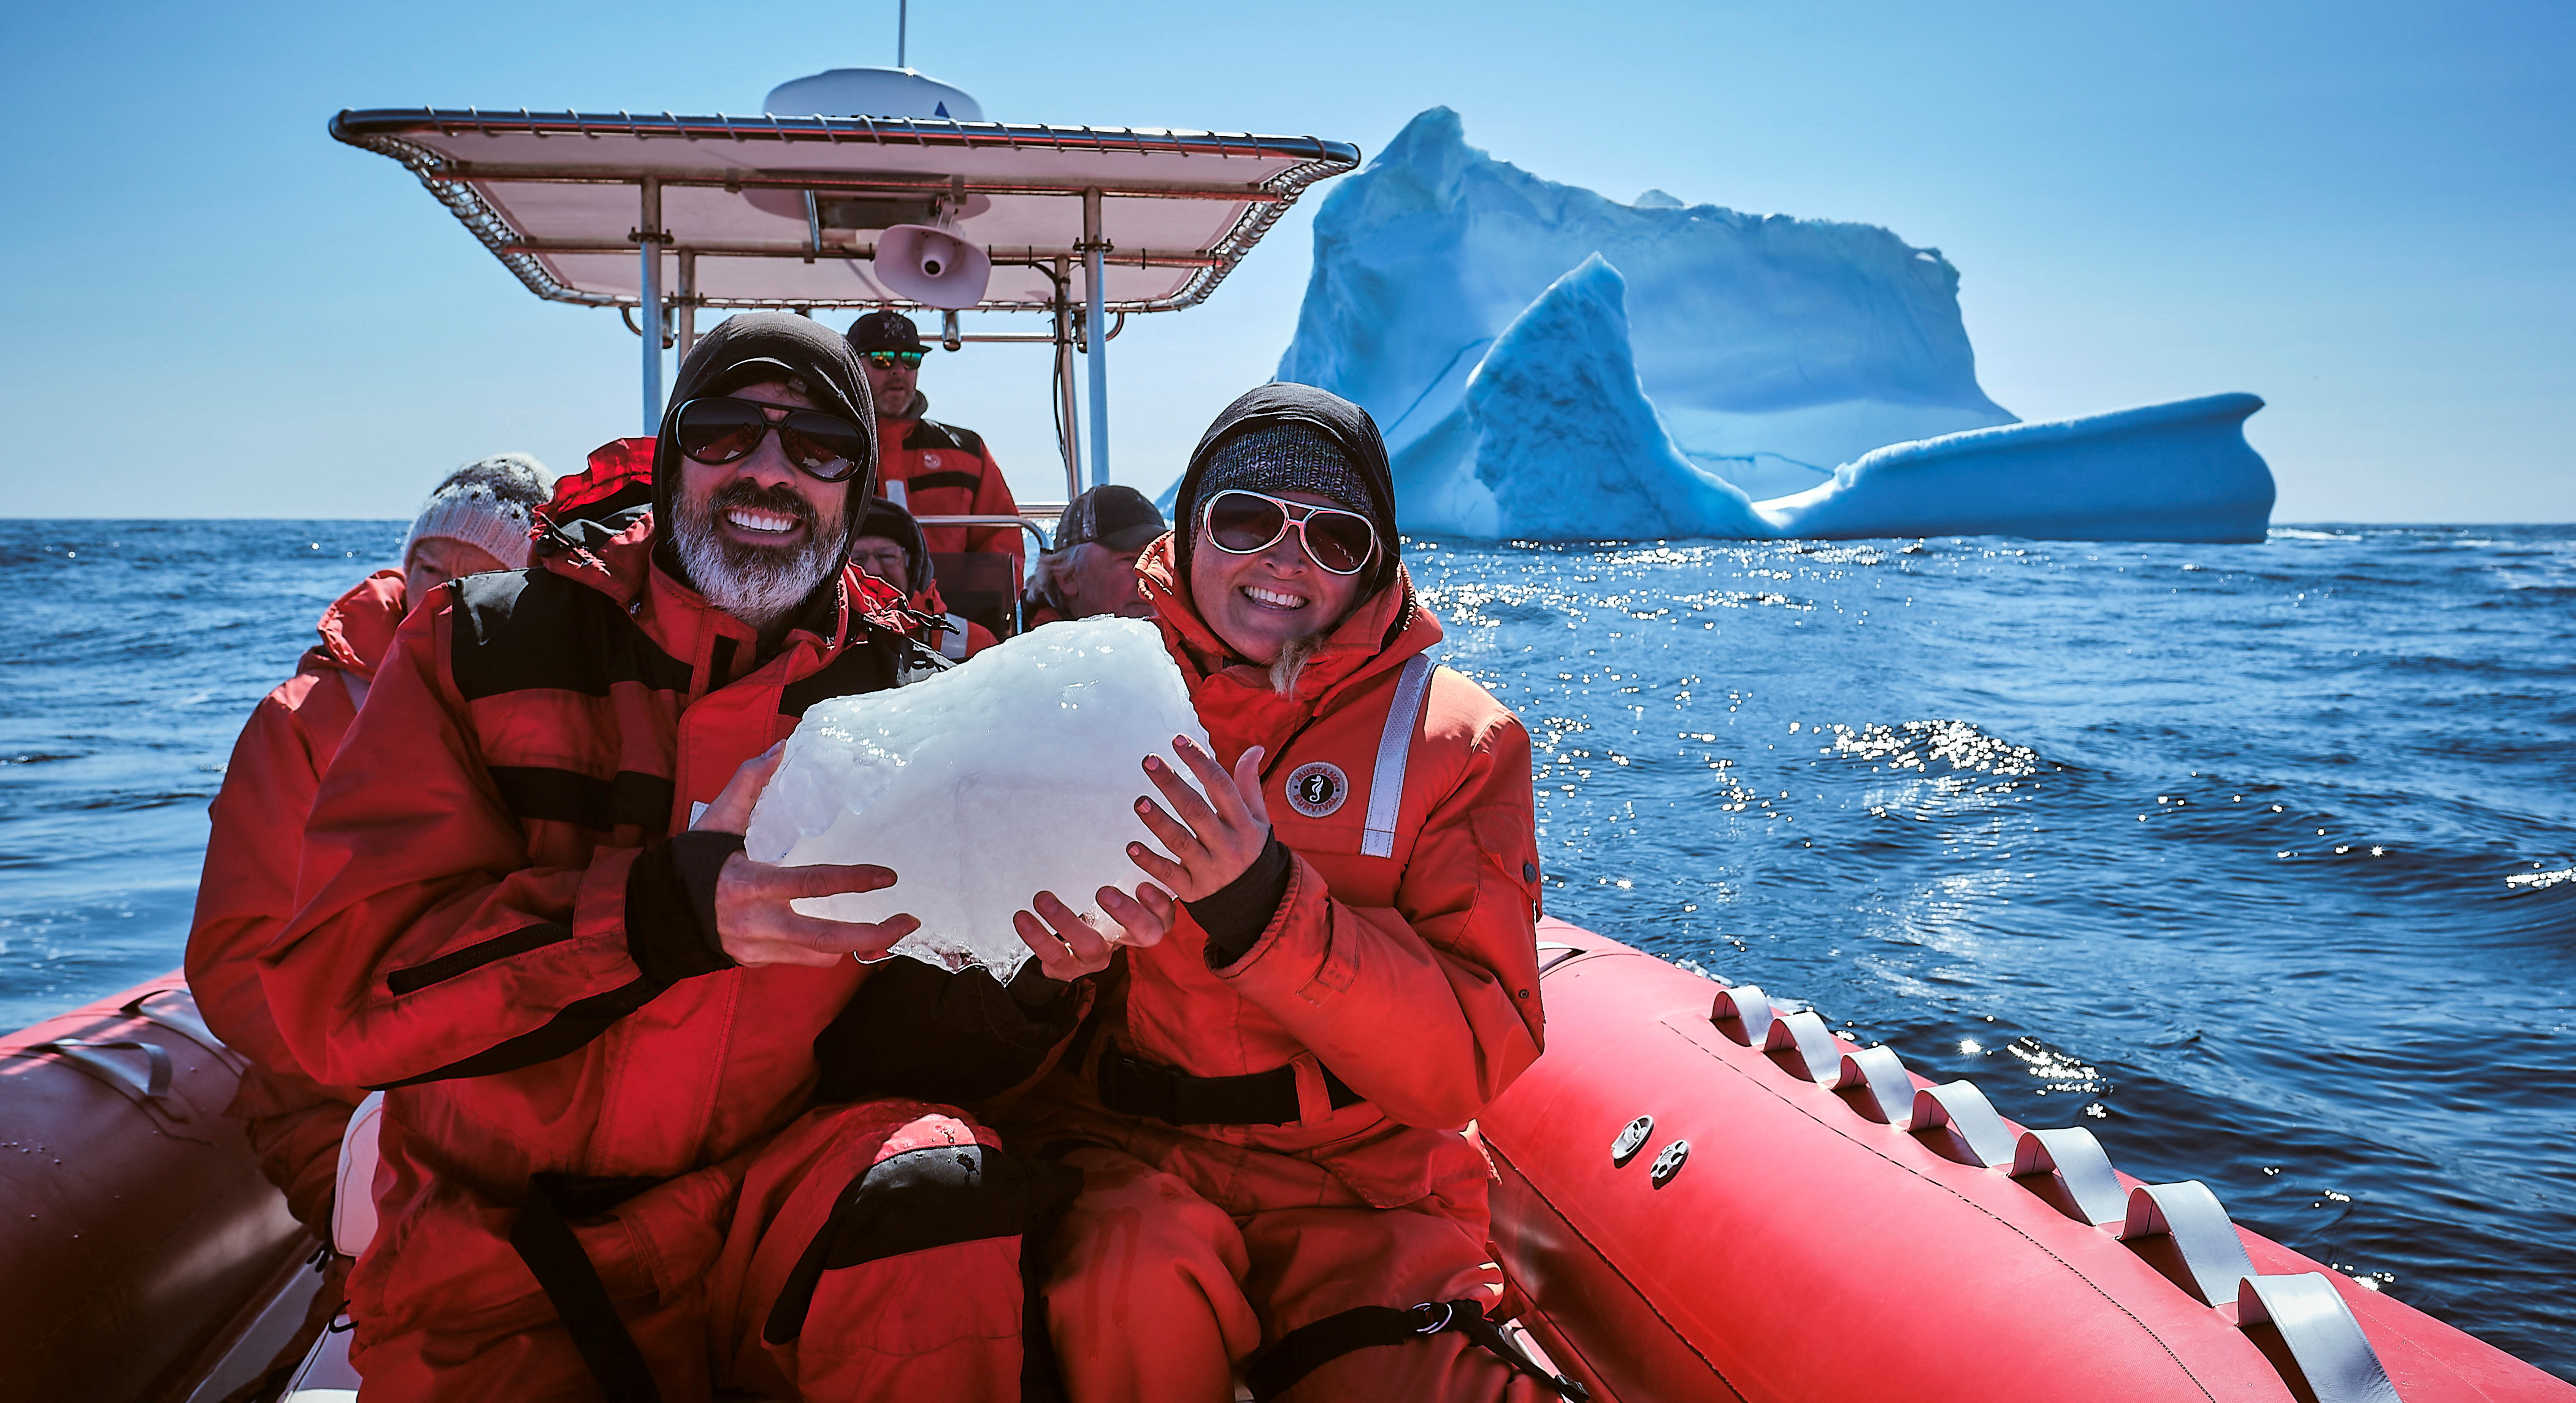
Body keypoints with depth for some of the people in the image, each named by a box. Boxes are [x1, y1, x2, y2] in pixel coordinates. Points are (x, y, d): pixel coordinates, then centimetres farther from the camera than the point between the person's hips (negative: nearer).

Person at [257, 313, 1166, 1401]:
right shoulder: (487, 647, -2)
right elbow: (336, 988, -13)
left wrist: (1036, 969, -22)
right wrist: (669, 908, -28)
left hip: (787, 1209, 1)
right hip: (505, 1268, 0)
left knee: (938, 1189, -28)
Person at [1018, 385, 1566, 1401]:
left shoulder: (1455, 738, -2)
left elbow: (1475, 1061, -12)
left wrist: (1270, 909, -26)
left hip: (1357, 1176, 0)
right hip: (1122, 1144, 1)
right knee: (1135, 1273, -30)